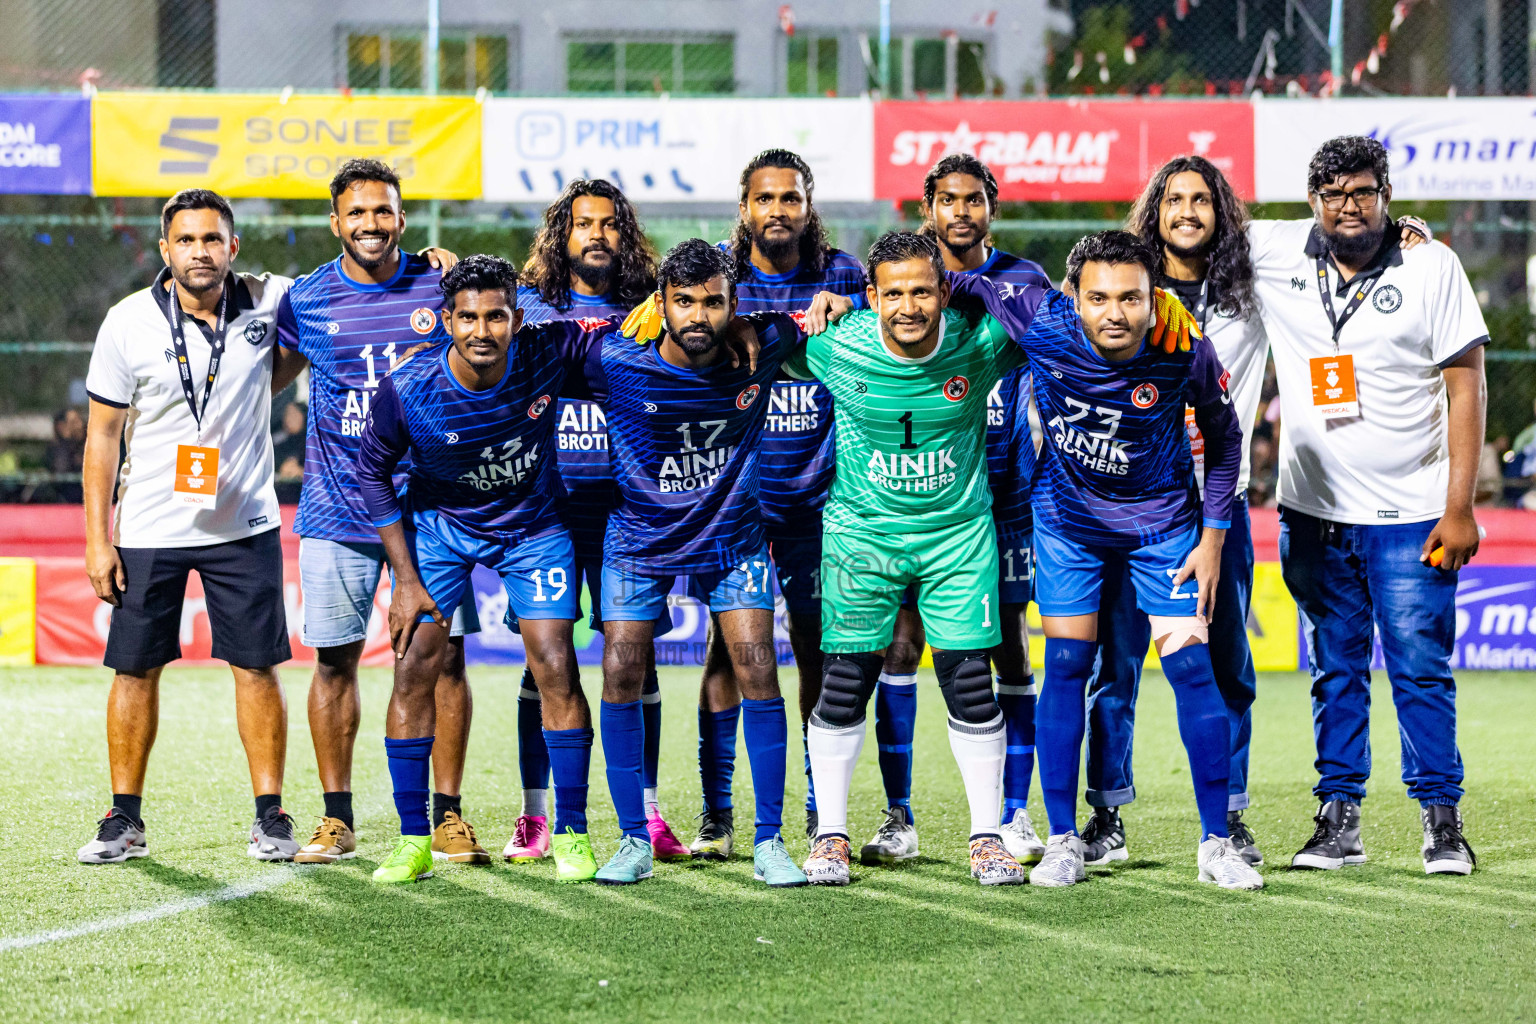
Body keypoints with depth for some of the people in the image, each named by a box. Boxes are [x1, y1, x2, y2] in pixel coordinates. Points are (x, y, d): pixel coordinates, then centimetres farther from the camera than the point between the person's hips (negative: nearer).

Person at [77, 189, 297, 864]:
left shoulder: (267, 301, -5)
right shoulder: (129, 323, -7)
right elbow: (102, 435, -2)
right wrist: (98, 539, -6)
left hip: (243, 524, 1)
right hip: (150, 529, 0)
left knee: (256, 667, 0)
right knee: (135, 669, 3)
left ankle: (270, 815, 9)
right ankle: (126, 820, 13)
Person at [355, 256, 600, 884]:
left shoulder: (547, 355, -25)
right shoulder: (406, 391, -26)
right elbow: (372, 473, -9)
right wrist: (406, 580, -9)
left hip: (532, 527, 0)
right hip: (438, 525, 0)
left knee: (556, 670, -8)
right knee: (414, 668, -8)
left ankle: (571, 834, 5)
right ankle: (414, 839, 3)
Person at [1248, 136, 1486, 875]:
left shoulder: (1431, 265, -4)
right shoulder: (1275, 253, 1)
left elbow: (1466, 382, -4)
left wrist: (1460, 506, -9)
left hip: (1410, 514, -3)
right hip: (1314, 511, 3)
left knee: (1420, 669, -3)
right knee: (1335, 670, 9)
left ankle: (1442, 822, 5)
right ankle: (1339, 819, 14)